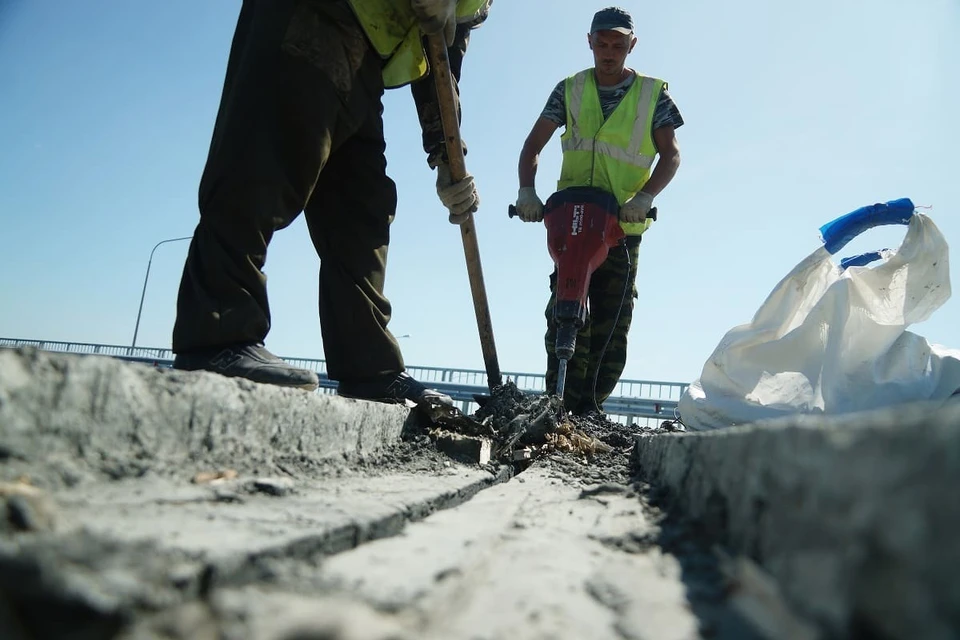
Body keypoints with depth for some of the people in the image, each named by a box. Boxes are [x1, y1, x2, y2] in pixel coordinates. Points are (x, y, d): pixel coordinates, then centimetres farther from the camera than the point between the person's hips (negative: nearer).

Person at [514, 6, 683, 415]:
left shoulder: (653, 94, 8)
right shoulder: (570, 90, 11)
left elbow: (670, 154, -1)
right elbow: (533, 145, 6)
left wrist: (644, 197, -19)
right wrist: (527, 190, -12)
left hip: (623, 227, 0)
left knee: (611, 324, -2)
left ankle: (588, 410, 5)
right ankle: (562, 405, -7)